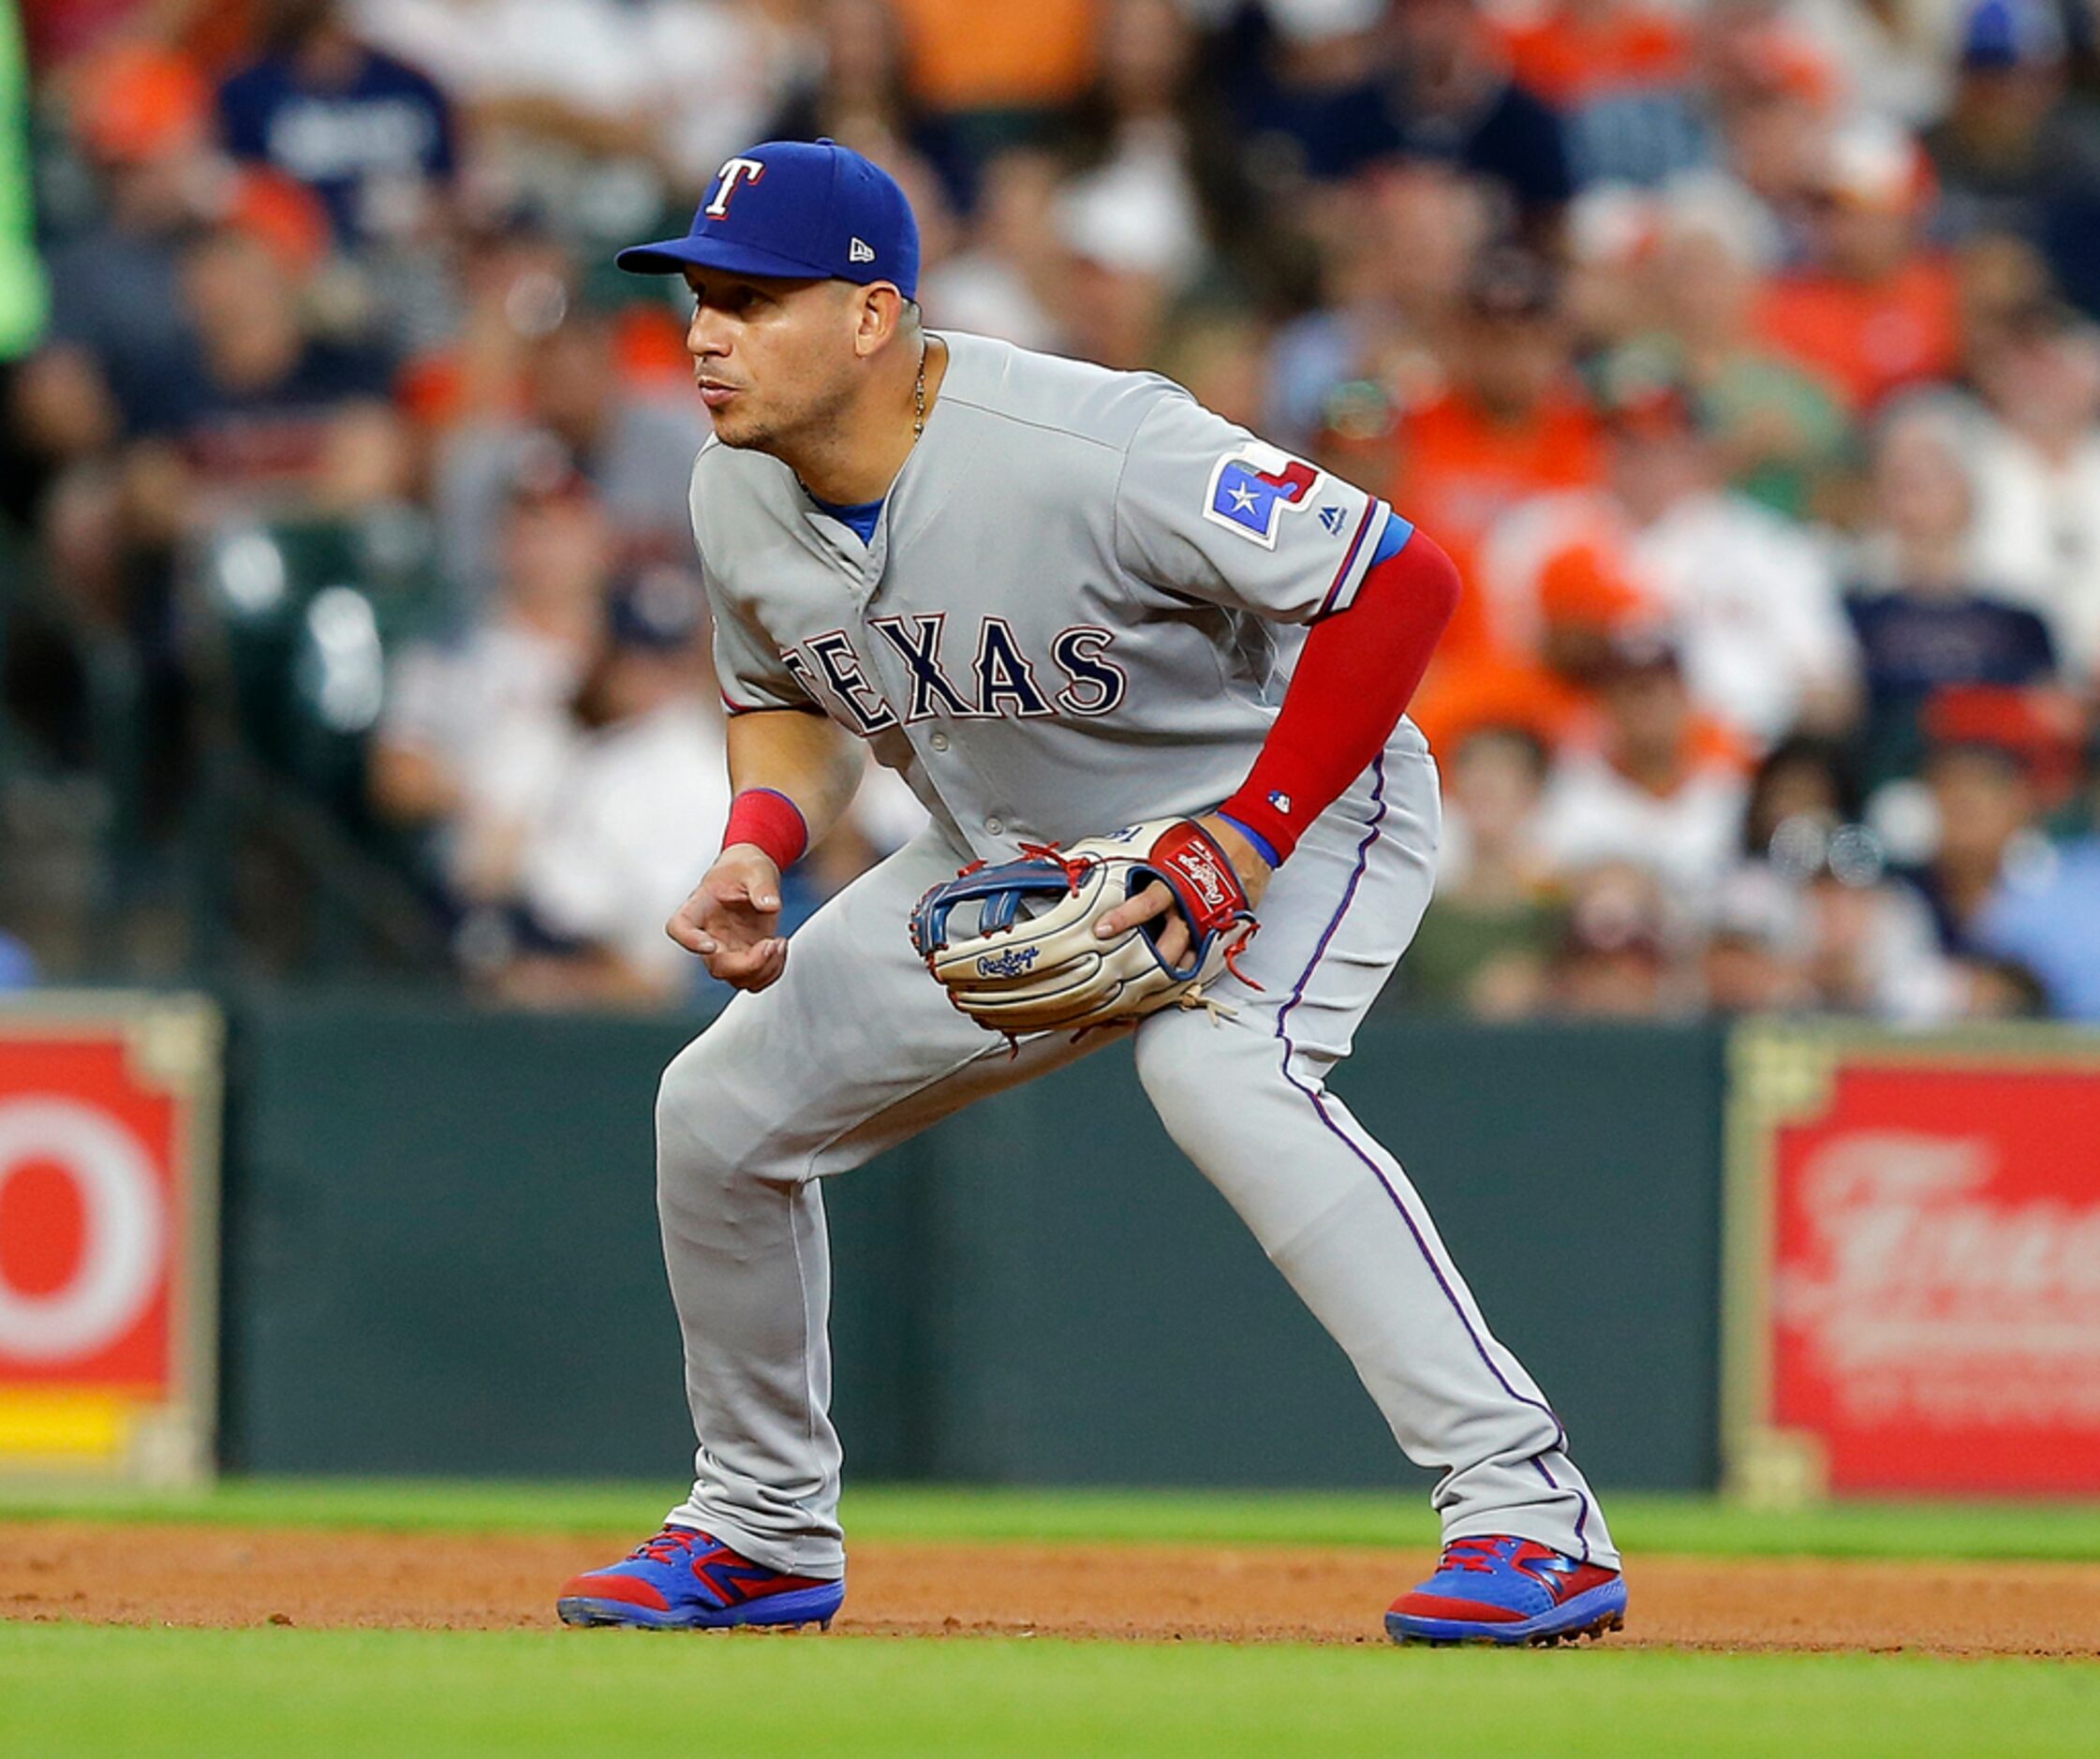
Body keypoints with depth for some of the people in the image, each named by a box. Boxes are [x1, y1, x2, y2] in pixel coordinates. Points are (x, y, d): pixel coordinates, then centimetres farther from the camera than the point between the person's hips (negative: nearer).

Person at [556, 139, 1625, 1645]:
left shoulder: (1091, 451, -33)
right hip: (1012, 858, 8)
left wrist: (1248, 835, -31)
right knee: (723, 1107, 4)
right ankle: (765, 1535, 25)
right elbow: (789, 701, 11)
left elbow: (1399, 579, -30)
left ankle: (1530, 1511, -37)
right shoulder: (737, 499, -10)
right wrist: (761, 842, -11)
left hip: (1299, 802, -8)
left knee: (1217, 1067, -37)